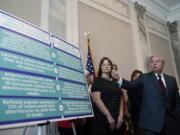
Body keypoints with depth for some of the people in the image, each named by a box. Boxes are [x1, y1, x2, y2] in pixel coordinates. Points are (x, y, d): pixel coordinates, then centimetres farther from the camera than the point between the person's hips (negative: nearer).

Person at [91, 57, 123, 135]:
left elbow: (119, 99, 10)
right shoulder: (98, 80, -3)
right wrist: (109, 116, -16)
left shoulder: (115, 82, 13)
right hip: (102, 117, -5)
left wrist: (120, 115, -3)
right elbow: (96, 99, -14)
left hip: (116, 118, 5)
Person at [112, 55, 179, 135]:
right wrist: (119, 79, -28)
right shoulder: (145, 77, -1)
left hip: (168, 119, 4)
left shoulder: (171, 80, 9)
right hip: (150, 119, -3)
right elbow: (130, 85, -13)